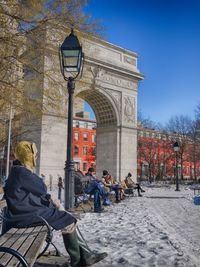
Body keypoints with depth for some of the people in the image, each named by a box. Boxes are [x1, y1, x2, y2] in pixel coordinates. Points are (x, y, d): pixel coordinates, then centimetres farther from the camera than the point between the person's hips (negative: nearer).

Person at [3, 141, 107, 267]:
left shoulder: (20, 170, 13)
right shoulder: (21, 171, -19)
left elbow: (36, 192, 15)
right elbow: (41, 189, -14)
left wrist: (49, 199, 0)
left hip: (30, 209, 10)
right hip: (27, 214, -10)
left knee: (68, 218, 5)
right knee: (69, 222, -7)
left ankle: (87, 255, 8)